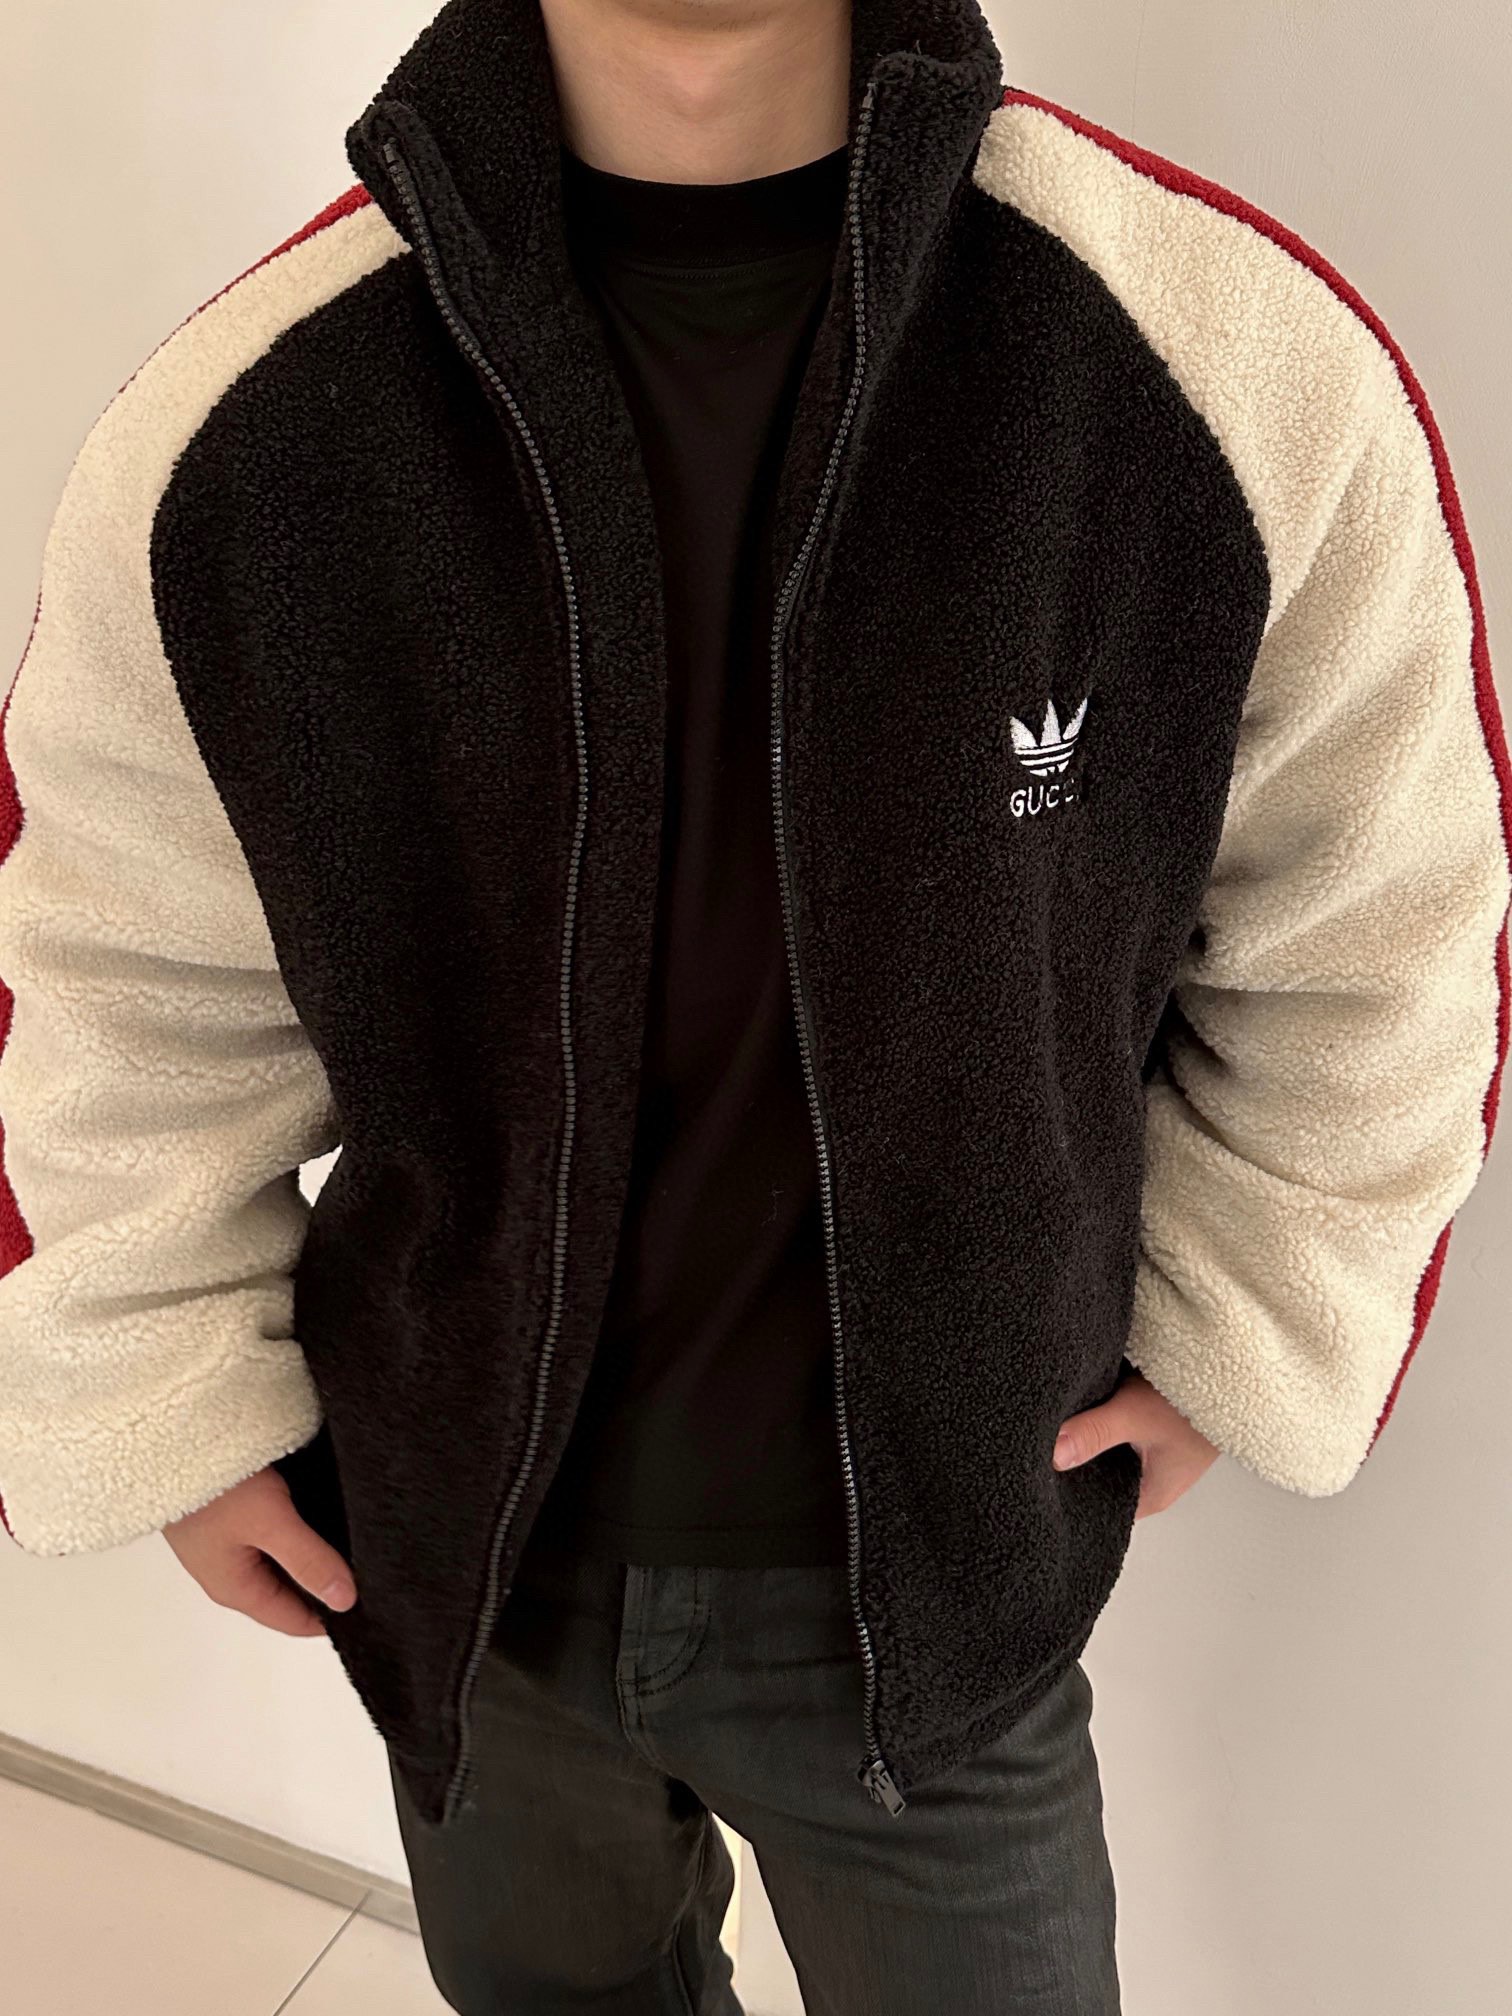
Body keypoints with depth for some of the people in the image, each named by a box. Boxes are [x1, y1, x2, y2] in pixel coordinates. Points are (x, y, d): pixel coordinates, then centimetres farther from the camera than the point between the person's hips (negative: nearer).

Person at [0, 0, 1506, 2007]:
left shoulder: (1258, 377, -20)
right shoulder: (226, 433, -15)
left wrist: (1246, 1344, -1)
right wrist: (163, 1398, 1)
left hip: (938, 1579, -1)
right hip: (458, 1563, 2)